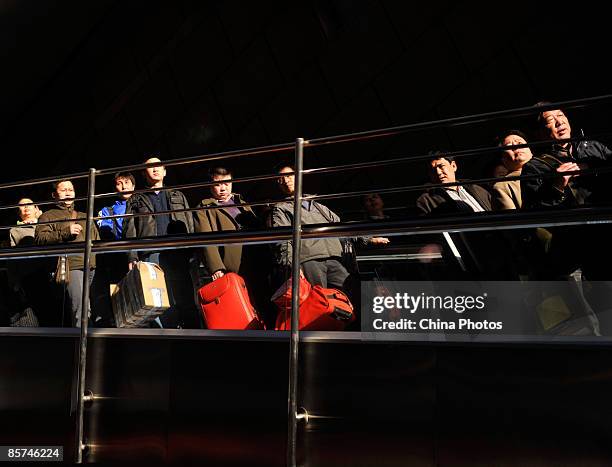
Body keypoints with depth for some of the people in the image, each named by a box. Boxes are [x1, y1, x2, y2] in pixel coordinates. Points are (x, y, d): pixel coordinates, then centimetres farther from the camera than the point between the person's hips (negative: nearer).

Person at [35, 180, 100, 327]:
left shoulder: (85, 217, 31)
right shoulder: (48, 216, 13)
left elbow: (97, 240, 30)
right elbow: (40, 238, -4)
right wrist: (65, 233, -12)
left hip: (91, 267, 6)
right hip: (71, 267, -6)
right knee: (82, 309, -20)